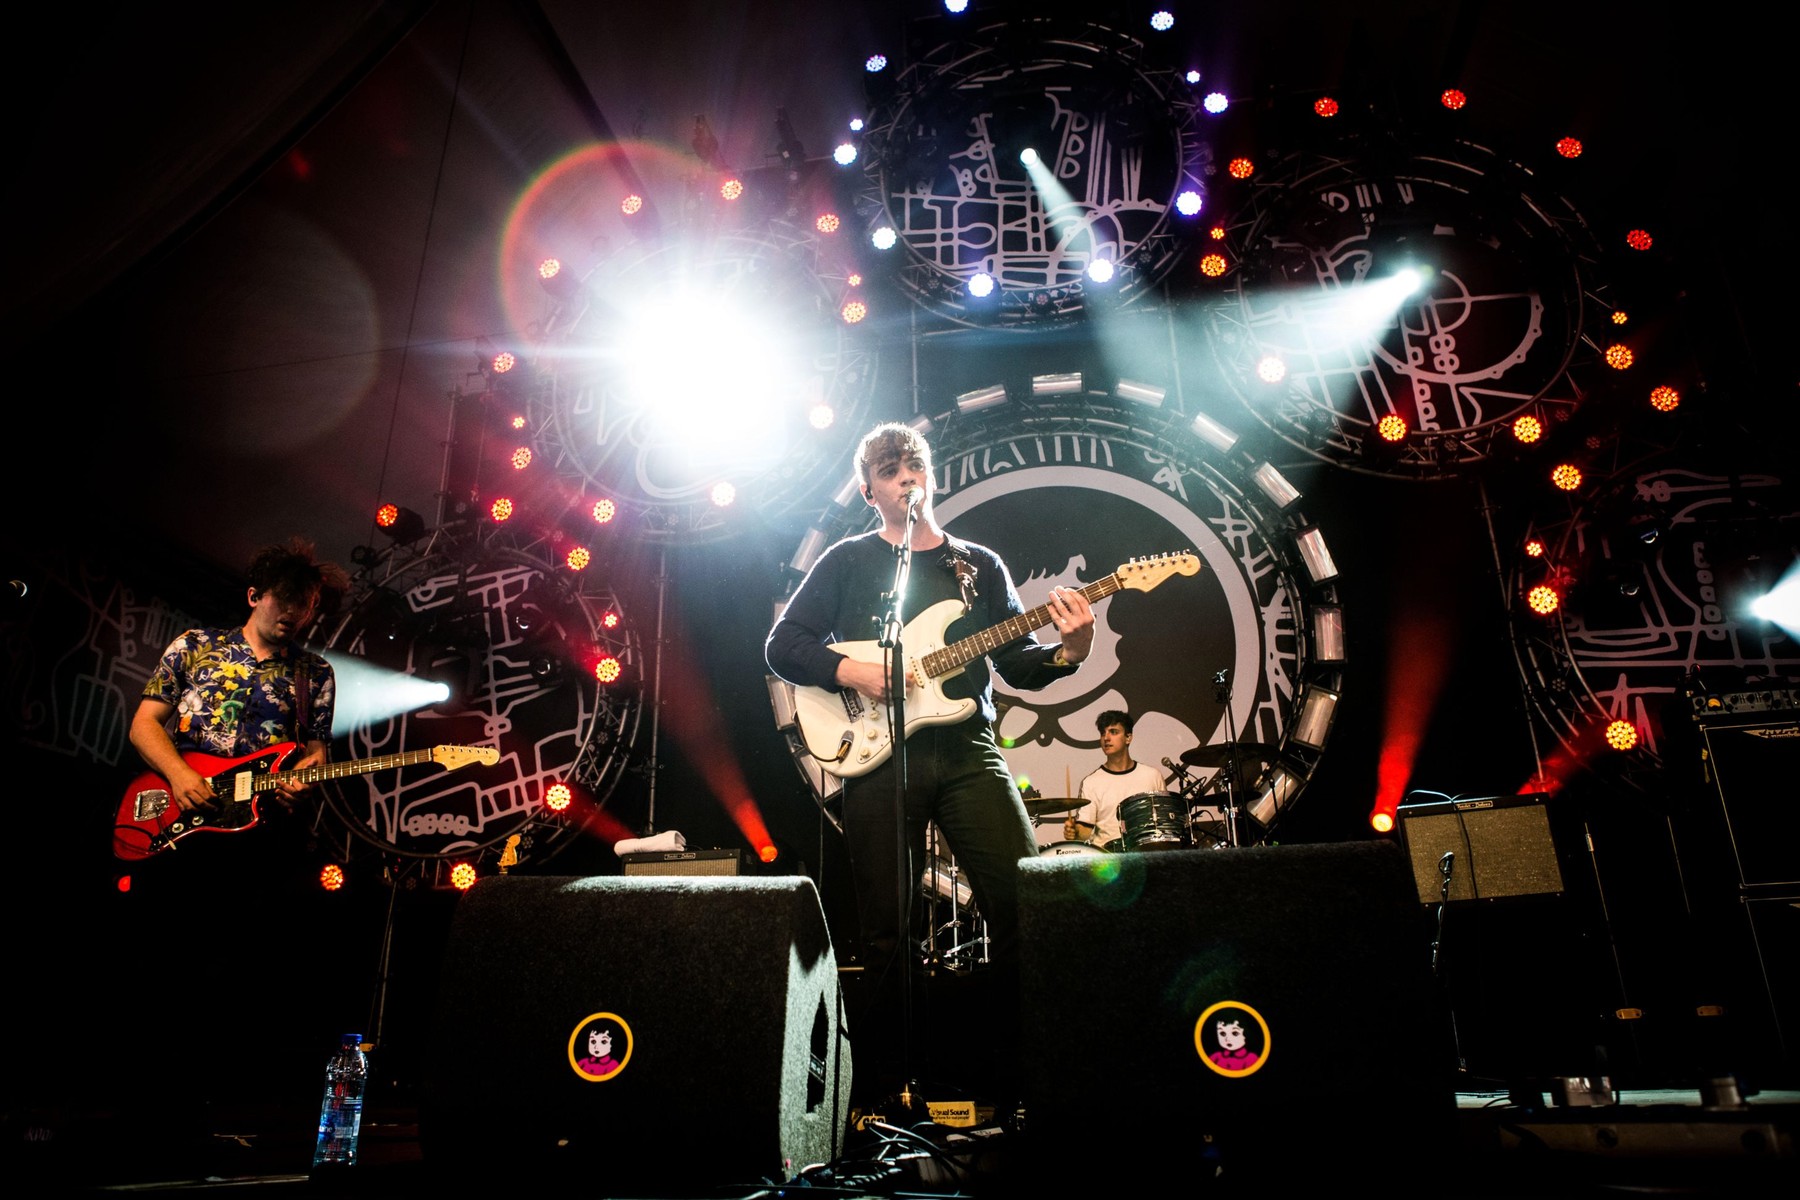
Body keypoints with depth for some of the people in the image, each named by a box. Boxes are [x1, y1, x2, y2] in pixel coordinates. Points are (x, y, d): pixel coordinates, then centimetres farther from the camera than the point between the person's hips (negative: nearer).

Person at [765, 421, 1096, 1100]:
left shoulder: (979, 565, 16)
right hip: (878, 757, -2)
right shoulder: (847, 562, 10)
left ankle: (1023, 1066, 9)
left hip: (968, 749, 2)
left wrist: (1068, 651, -12)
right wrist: (854, 671, -13)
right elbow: (782, 645, 4)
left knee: (1023, 898, -7)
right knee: (886, 933, 3)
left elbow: (1019, 664, 9)